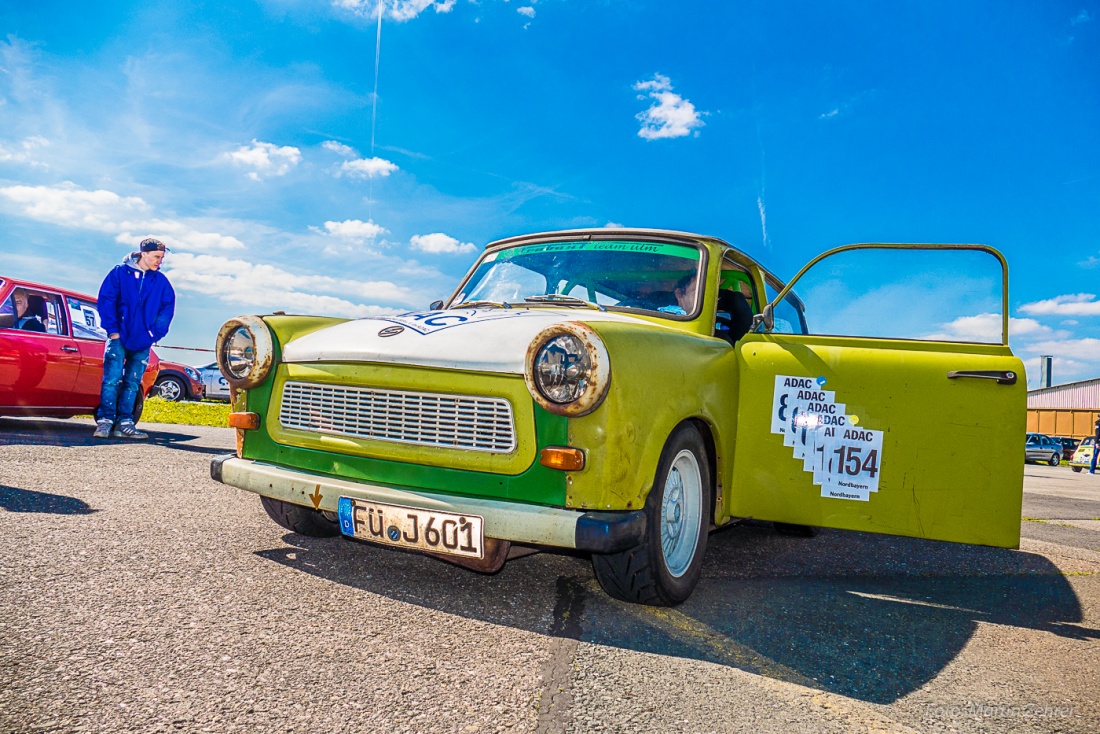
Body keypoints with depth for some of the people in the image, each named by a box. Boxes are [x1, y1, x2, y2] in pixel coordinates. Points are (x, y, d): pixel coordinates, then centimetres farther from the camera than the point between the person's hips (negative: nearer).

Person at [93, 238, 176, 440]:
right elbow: (106, 300, -4)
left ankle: (124, 424, 13)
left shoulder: (161, 281, 5)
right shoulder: (120, 272, -2)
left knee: (132, 384, 8)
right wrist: (112, 329, -10)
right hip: (119, 338, -3)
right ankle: (105, 421, -3)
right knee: (112, 380, -7)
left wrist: (155, 333, -3)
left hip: (142, 341, 3)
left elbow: (168, 307, 7)